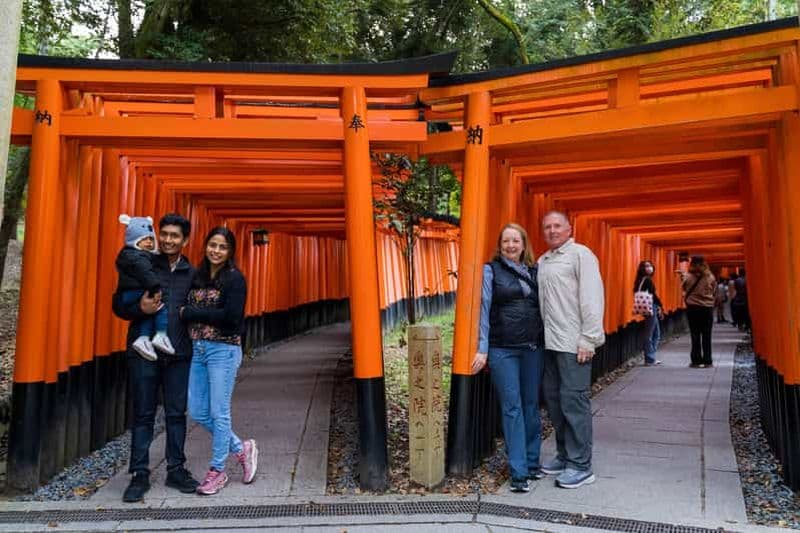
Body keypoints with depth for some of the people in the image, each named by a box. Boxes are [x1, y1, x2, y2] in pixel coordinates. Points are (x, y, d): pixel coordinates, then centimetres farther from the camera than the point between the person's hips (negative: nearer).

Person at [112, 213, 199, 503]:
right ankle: (140, 475, 17)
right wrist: (140, 308, -18)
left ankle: (176, 470, 22)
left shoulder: (192, 273, 7)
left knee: (177, 414, 9)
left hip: (179, 355, 2)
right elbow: (118, 304, 1)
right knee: (143, 415, 6)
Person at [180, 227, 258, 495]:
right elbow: (185, 308, 13)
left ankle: (217, 471, 20)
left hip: (223, 350, -7)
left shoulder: (235, 279, -9)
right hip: (198, 349, 7)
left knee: (218, 413, 3)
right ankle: (241, 448, 29)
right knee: (197, 412, 11)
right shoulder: (197, 276, 10)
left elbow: (231, 317, -20)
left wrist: (191, 313, -15)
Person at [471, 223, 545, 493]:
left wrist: (544, 343, 6)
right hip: (503, 350, -4)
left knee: (531, 406, 10)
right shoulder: (491, 270, 0)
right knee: (512, 408, -1)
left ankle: (532, 462, 24)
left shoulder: (533, 271, 12)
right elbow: (484, 309, -3)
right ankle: (518, 472, 6)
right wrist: (482, 349, -7)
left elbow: (541, 308, 13)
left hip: (532, 348, 4)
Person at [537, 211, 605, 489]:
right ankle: (565, 455, 26)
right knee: (554, 399, 12)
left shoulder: (580, 254, -4)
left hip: (573, 343, -7)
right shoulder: (542, 262, 17)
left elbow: (592, 297, -11)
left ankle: (581, 466, 7)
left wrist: (588, 339, -16)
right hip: (549, 342, 7)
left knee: (574, 401, -3)